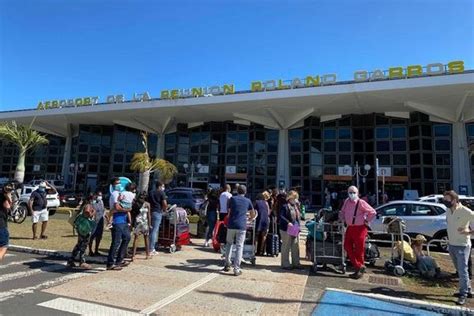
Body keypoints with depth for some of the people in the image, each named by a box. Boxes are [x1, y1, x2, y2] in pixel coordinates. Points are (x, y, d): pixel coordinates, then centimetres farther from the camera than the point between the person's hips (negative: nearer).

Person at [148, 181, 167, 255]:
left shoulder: (151, 193, 17)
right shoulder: (161, 193, -4)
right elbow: (164, 204, -10)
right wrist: (164, 209, 7)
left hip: (151, 212, 7)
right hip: (158, 213, -6)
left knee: (152, 230, 15)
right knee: (155, 231, -4)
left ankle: (152, 248, 21)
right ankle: (151, 249, -2)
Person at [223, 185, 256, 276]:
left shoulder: (232, 199, 7)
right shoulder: (248, 201, 9)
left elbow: (229, 212, 13)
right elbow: (253, 215, 18)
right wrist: (249, 217, 38)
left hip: (231, 225, 1)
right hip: (242, 226, -1)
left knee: (229, 244, 18)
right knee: (239, 247, 3)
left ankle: (227, 264, 20)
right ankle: (236, 269, 2)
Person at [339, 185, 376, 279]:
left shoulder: (361, 203, -12)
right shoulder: (347, 201, 6)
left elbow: (373, 212, -9)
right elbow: (342, 212, 22)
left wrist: (366, 221, -5)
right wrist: (343, 220, 10)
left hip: (360, 228, -6)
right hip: (349, 228, 6)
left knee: (359, 250, 1)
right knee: (347, 247, 3)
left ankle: (360, 271, 15)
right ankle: (359, 266, 14)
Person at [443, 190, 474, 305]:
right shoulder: (448, 211, 3)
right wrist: (449, 238, 11)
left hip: (462, 245, -7)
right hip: (451, 244, 7)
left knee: (462, 270, -1)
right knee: (460, 270, 18)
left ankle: (463, 295, 10)